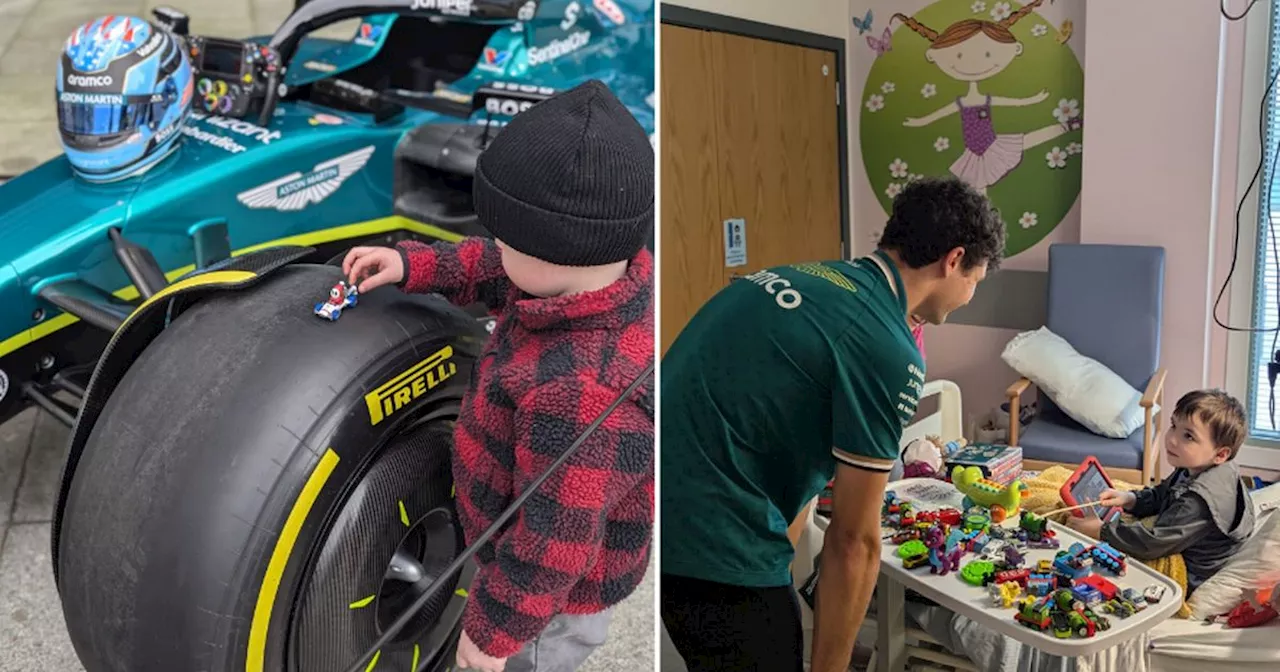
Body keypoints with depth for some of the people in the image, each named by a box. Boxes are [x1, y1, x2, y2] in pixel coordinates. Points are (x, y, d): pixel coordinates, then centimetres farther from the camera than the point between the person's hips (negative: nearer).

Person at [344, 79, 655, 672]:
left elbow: (552, 550, -33)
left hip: (549, 601, -7)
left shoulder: (579, 394, -44)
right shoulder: (625, 269, -17)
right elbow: (499, 274, 4)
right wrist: (413, 265, 0)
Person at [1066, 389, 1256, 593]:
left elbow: (1154, 543, -31)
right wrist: (1129, 498, -7)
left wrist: (1100, 531, -23)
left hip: (1192, 582, -9)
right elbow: (1160, 495, 13)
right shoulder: (1191, 470, -5)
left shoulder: (1201, 500, -34)